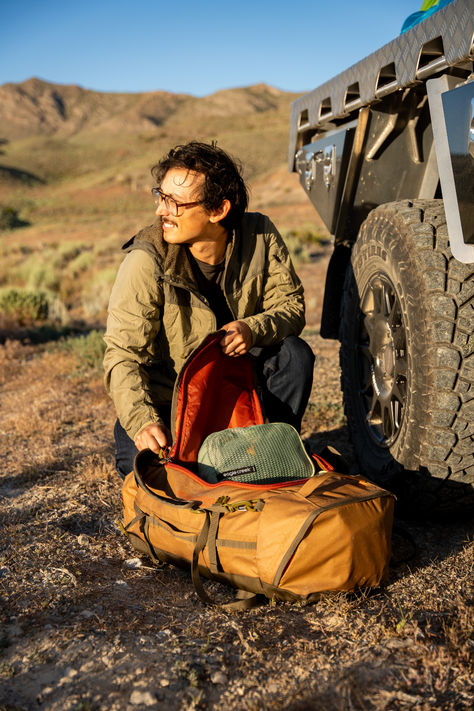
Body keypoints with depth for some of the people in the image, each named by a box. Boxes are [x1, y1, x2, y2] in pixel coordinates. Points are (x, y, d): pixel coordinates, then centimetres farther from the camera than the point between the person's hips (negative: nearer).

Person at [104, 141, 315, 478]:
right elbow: (123, 354, -23)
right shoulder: (145, 261, -22)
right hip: (168, 399, -3)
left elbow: (292, 305, -7)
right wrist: (143, 421, -40)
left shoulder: (259, 236, -13)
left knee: (296, 353, -22)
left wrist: (254, 329, -30)